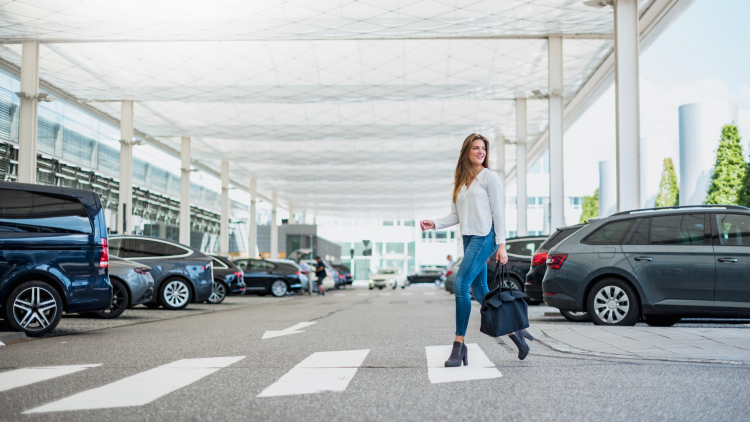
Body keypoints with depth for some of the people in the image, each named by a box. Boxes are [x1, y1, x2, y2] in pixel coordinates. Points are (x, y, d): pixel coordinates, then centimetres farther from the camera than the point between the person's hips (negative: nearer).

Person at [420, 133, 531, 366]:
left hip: (485, 237, -7)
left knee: (461, 284, -16)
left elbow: (497, 212, -6)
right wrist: (434, 224, -1)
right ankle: (513, 331, 21)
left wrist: (501, 244, -11)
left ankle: (459, 345, -12)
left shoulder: (489, 177, -2)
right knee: (479, 292, 7)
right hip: (468, 238, 7)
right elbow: (456, 215, 15)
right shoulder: (460, 181, 16)